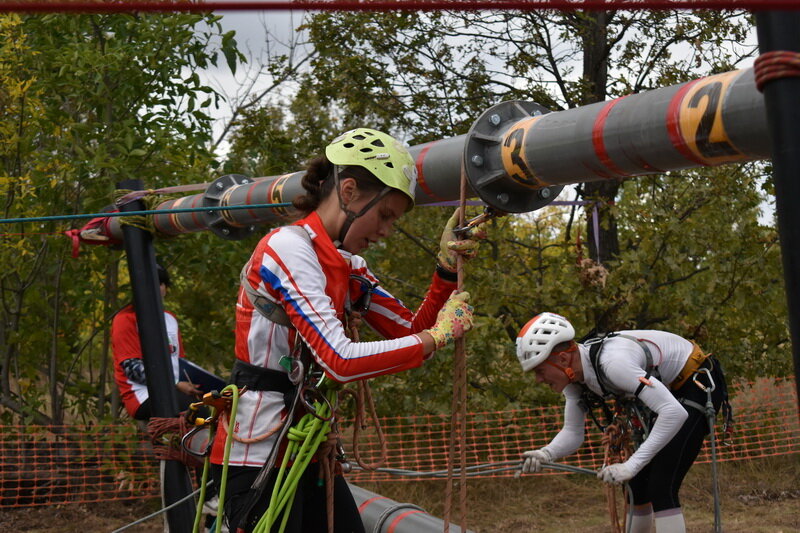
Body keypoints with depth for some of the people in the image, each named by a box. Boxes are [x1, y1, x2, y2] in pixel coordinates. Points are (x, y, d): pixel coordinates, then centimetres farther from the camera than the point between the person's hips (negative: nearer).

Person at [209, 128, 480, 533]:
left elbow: (412, 330, 5)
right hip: (259, 453, -9)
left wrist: (448, 265, -6)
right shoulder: (287, 249, -17)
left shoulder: (348, 266, 10)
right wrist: (438, 336, -18)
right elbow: (340, 360, -26)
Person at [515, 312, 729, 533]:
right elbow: (573, 432, -3)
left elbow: (675, 413, -41)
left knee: (661, 488, -18)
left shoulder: (613, 362, -37)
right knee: (638, 483, 12)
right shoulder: (573, 376, -10)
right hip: (671, 390, 9)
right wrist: (546, 454, -25)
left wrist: (630, 465, -43)